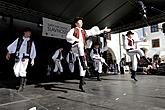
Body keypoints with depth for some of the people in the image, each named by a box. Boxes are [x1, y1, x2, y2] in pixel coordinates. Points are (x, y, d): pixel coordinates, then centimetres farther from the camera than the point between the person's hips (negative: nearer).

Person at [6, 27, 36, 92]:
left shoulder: (31, 42, 7)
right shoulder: (19, 39, 10)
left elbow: (33, 51, 9)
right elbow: (12, 46, 12)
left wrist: (32, 59, 7)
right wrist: (8, 53, 7)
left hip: (25, 58, -2)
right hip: (18, 57, 2)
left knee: (22, 70, -11)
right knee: (16, 71, -1)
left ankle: (21, 85, 1)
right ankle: (24, 80, 26)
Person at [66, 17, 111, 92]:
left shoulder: (84, 31, 25)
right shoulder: (73, 29, 12)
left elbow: (93, 32, 22)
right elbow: (68, 37, -3)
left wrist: (104, 30, 21)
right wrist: (76, 39, -14)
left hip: (82, 49, 5)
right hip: (75, 47, -4)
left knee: (82, 66, 0)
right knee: (80, 44, -40)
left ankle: (81, 84, 7)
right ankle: (83, 63, -53)